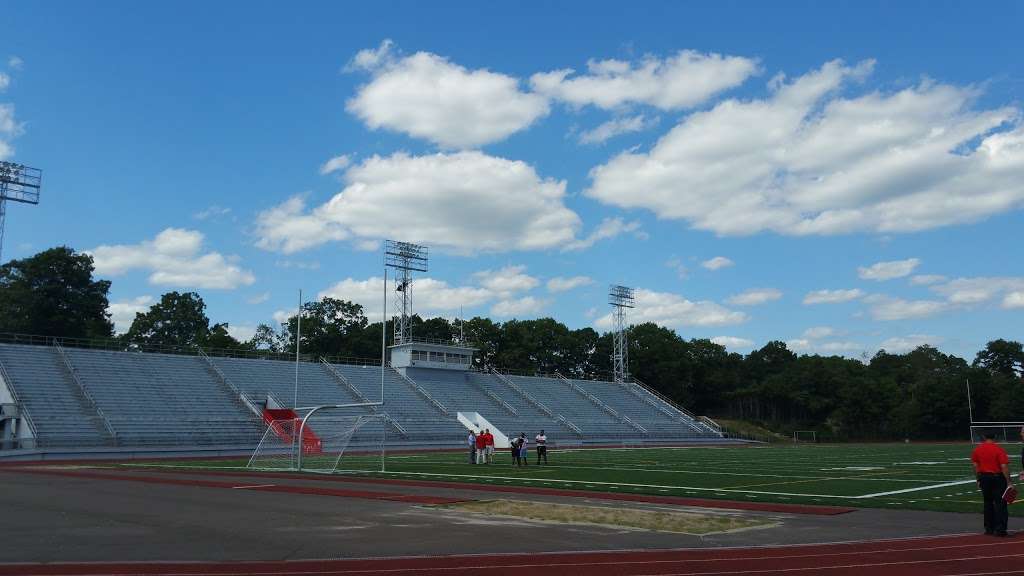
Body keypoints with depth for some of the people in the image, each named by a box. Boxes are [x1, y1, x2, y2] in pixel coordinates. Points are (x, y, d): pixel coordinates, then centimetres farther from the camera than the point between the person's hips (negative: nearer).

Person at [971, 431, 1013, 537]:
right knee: (1000, 503, 0)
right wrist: (1008, 482, -13)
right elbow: (1004, 467, -16)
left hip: (984, 477, 4)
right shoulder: (999, 449, -12)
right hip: (998, 477, -4)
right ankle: (1000, 529, -5)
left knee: (988, 503, 14)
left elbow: (975, 465, 5)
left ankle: (989, 528, 17)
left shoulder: (977, 449, 2)